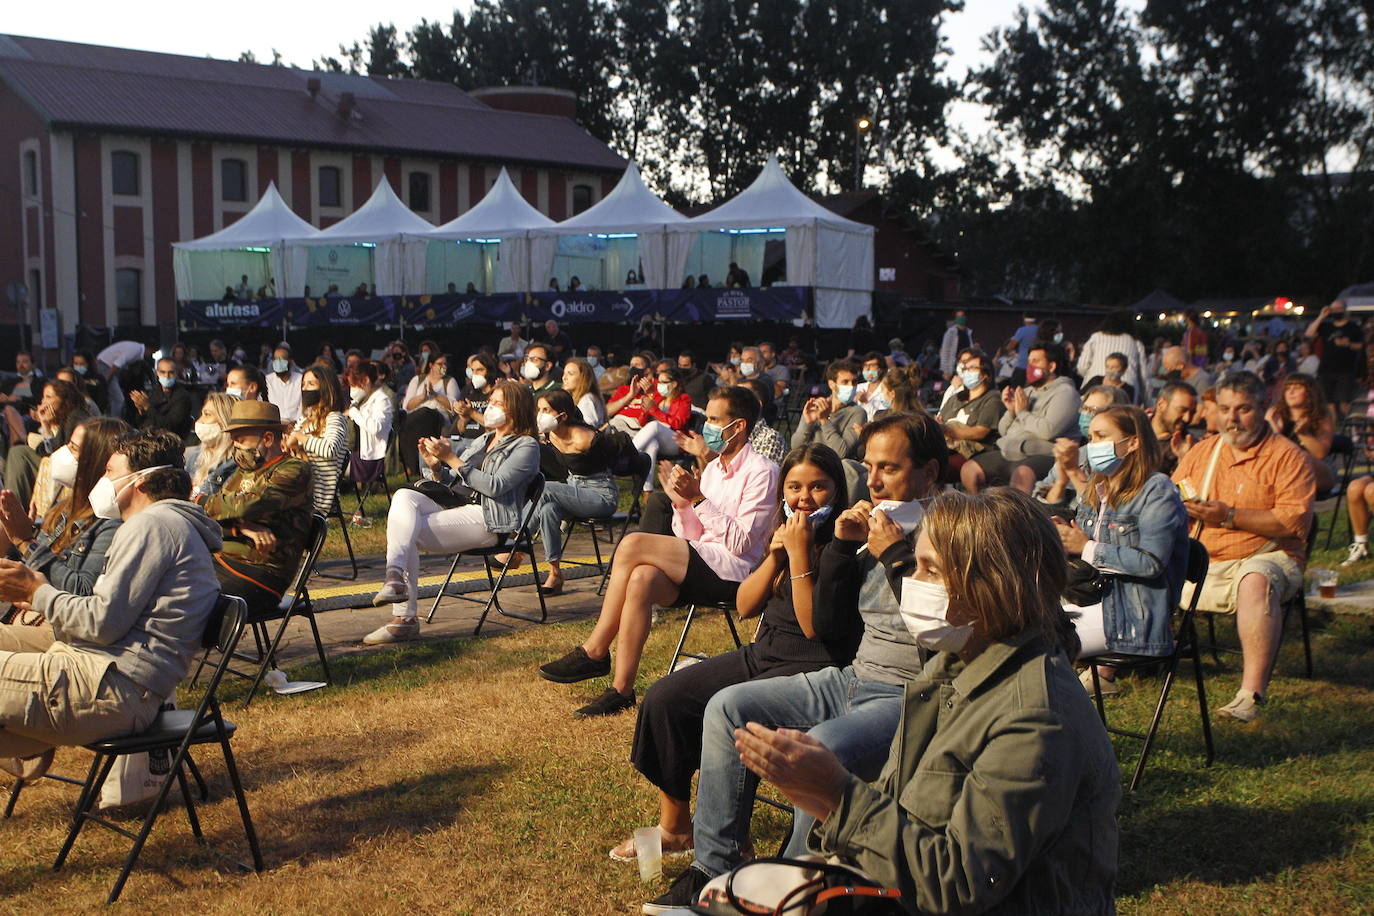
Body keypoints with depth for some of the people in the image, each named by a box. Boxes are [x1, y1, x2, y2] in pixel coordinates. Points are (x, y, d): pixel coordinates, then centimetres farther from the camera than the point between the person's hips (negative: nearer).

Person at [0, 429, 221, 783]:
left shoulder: (153, 523, -11)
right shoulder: (172, 524, 22)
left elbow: (103, 623, -17)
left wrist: (38, 591, -2)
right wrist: (35, 588, 16)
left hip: (110, 689, -11)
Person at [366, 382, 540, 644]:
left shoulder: (526, 446, 1)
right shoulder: (483, 441, 26)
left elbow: (495, 486, -14)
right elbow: (452, 482, 22)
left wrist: (452, 459, -16)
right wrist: (435, 465, 0)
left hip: (490, 522, -8)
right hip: (461, 509, 8)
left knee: (409, 531, -23)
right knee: (403, 497, -18)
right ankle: (396, 578, -29)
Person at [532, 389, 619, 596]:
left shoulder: (584, 438, -24)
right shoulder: (551, 435, -1)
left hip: (602, 496, -7)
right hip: (575, 491, 7)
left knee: (544, 489, -25)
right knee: (548, 509, -27)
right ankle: (555, 575, -22)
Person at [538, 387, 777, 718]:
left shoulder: (760, 473, -5)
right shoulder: (713, 468, 19)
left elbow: (741, 544, -14)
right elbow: (691, 538, 16)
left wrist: (699, 499, -17)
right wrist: (681, 503, -1)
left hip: (732, 571, -7)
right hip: (702, 569, 7)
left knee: (633, 544, -23)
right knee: (641, 579, -26)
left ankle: (594, 652, -14)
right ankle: (621, 690, -24)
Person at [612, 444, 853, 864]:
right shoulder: (784, 531, 11)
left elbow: (814, 625, -21)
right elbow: (745, 607, 7)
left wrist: (800, 555, -22)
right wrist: (775, 555, -7)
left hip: (810, 668, -8)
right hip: (762, 653, 8)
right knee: (664, 699, -1)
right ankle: (674, 825, 11)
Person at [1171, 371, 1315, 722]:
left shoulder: (1287, 456, -1)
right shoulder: (1201, 452, 16)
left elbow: (1296, 520, -13)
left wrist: (1230, 516, -19)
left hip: (1265, 558, -5)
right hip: (1199, 562, 5)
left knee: (1257, 581, -38)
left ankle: (1251, 693, -41)